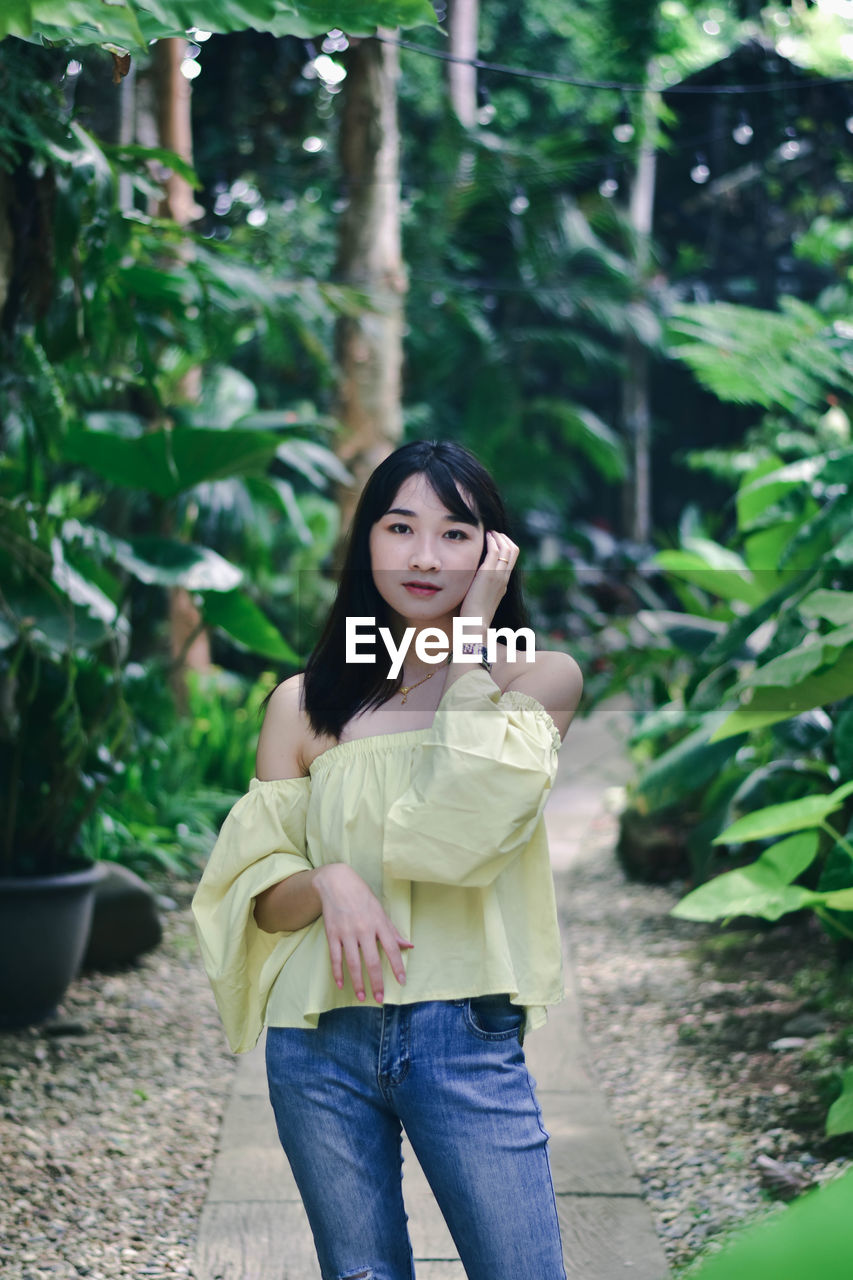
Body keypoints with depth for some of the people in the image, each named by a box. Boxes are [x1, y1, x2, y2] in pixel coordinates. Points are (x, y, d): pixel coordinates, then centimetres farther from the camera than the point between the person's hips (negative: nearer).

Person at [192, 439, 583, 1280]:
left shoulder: (541, 679, 3)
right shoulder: (305, 704, 8)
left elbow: (473, 818, -16)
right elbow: (258, 896, 7)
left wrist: (472, 632, -8)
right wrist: (330, 883, -15)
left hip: (465, 1033, -2)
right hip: (320, 1044, 2)